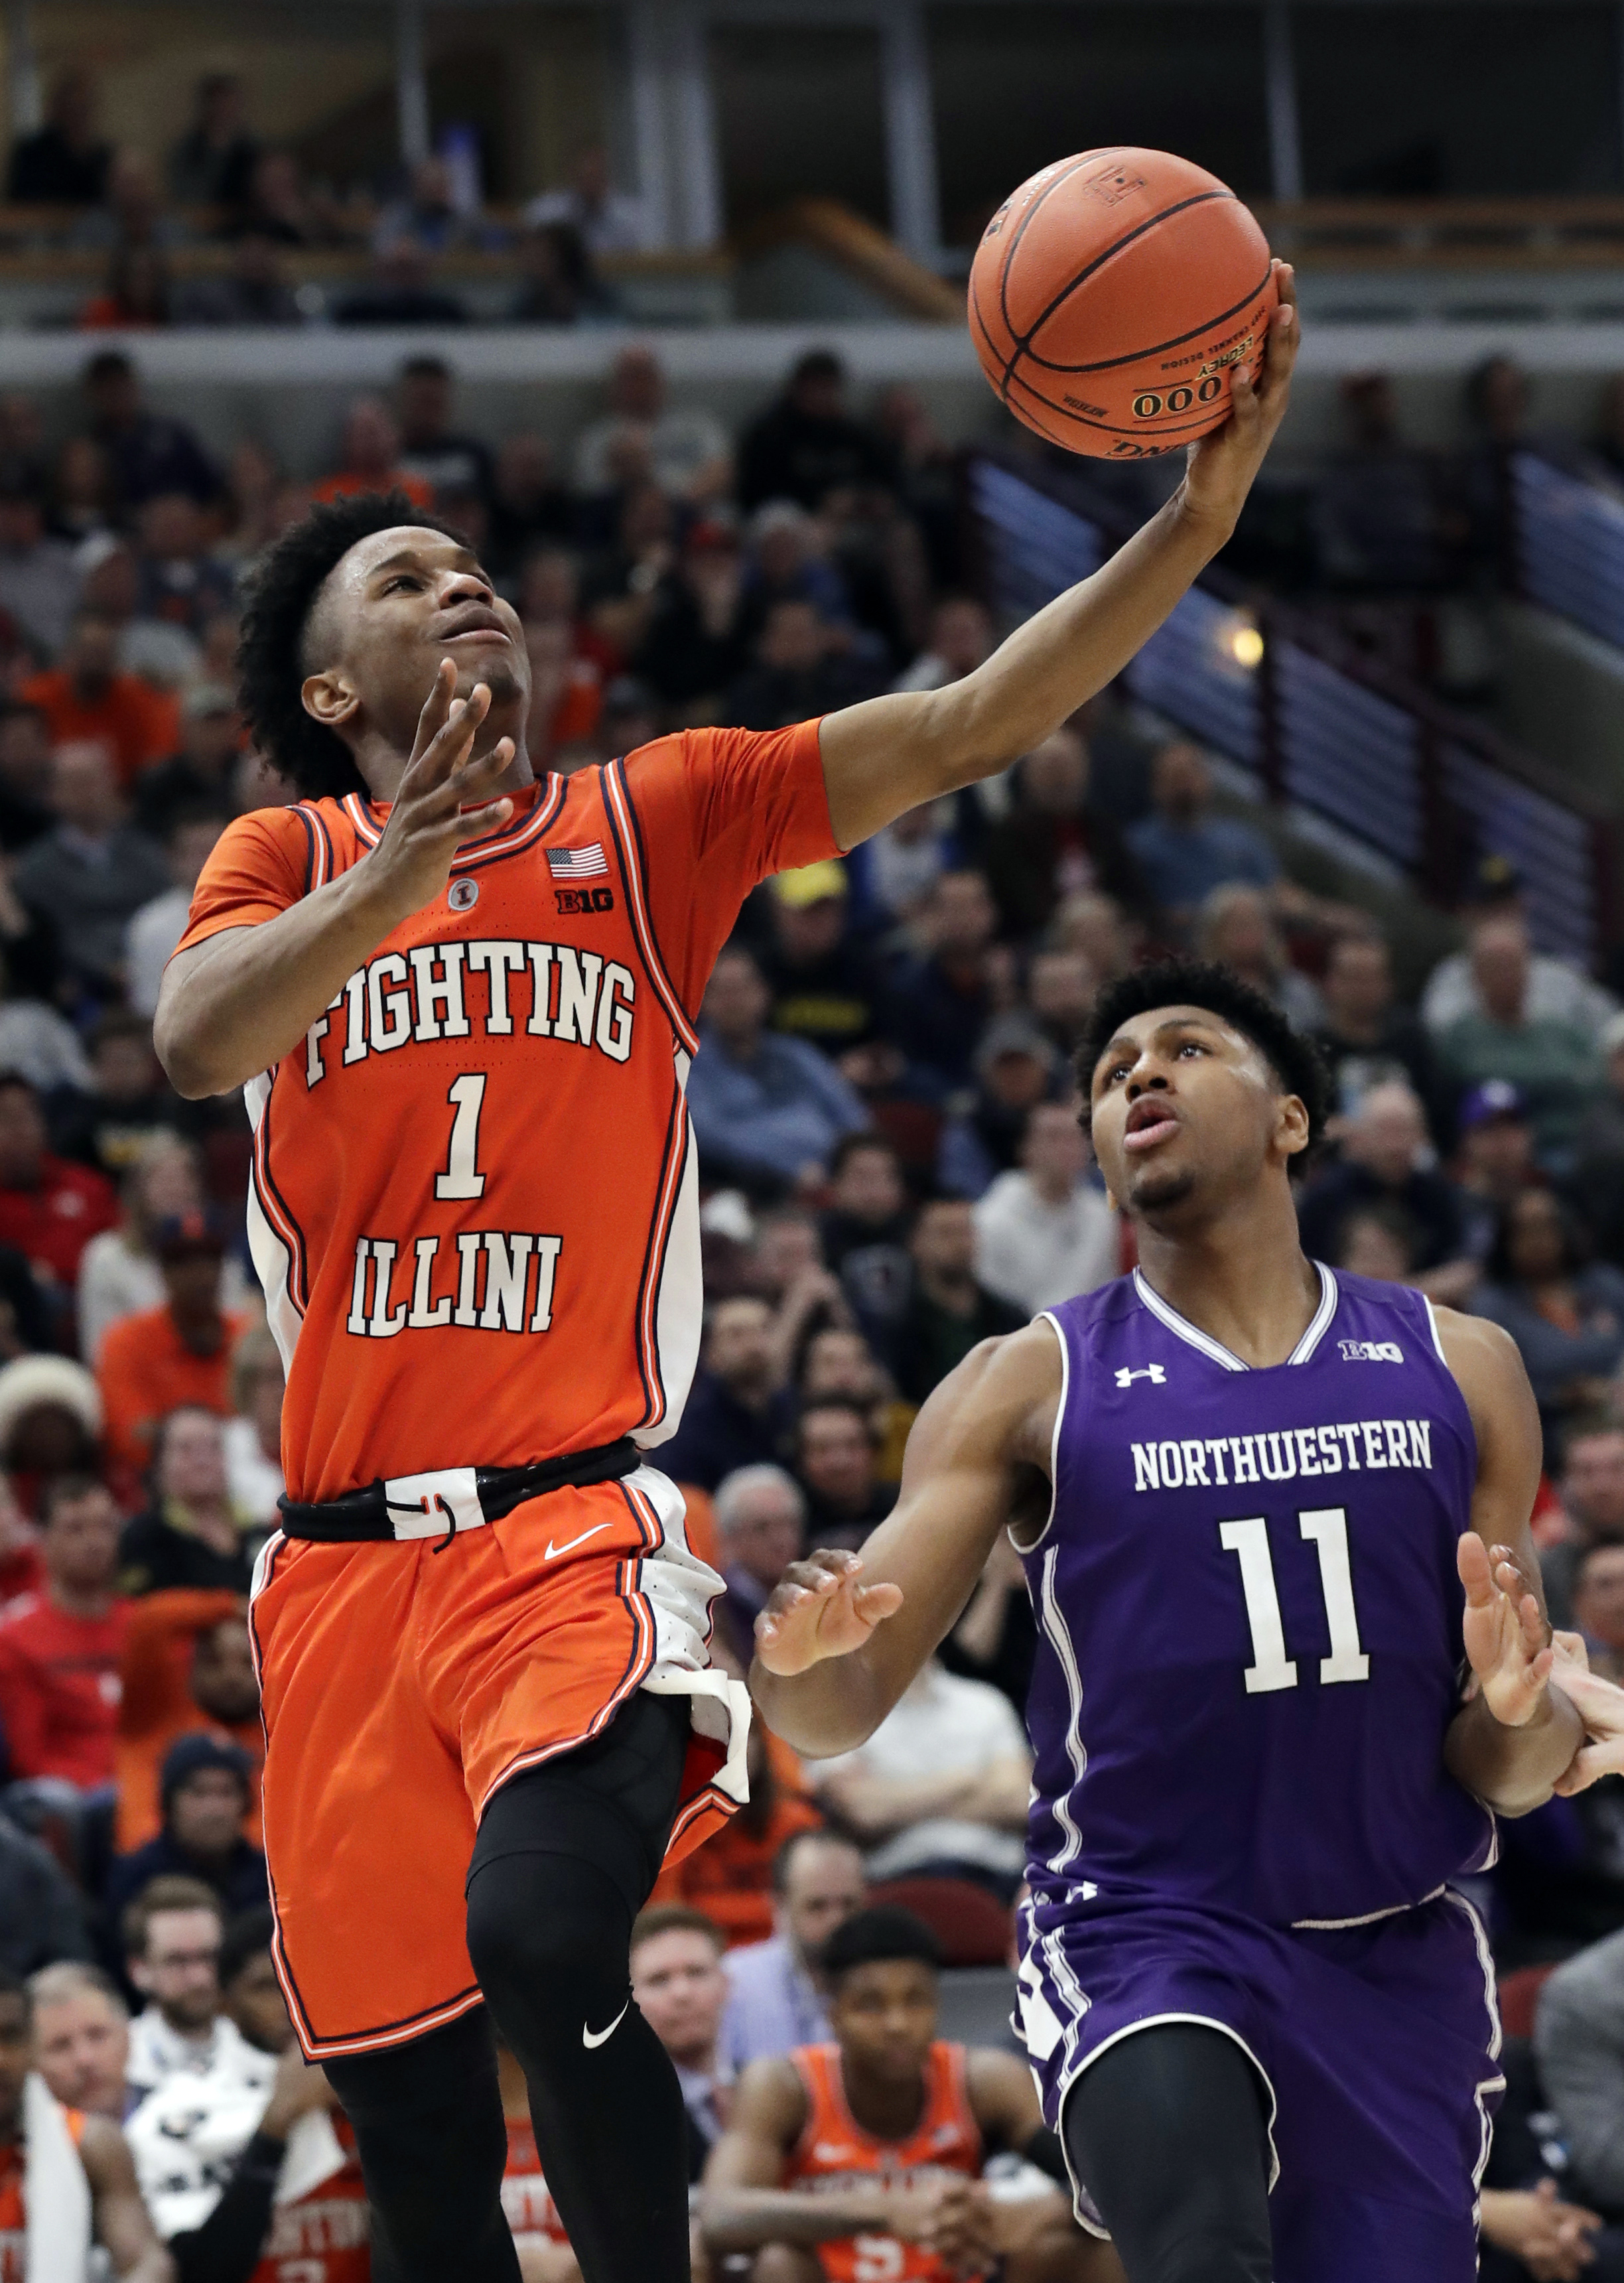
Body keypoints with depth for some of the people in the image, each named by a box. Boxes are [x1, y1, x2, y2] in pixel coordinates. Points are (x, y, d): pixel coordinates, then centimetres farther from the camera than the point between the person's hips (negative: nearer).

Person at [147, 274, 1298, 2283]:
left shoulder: (651, 820, 10)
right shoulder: (287, 858, 11)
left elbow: (978, 723, 2)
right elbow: (197, 1044, -10)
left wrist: (1198, 519, -11)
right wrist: (406, 864, -25)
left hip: (574, 1524, -2)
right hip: (345, 1565, 2)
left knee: (538, 1928, -29)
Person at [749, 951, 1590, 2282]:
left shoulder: (1458, 1371, 6)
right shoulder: (1030, 1388, 0)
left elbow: (1510, 1778, 9)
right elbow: (841, 1714, -6)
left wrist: (1521, 1717, -15)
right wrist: (803, 1651, -29)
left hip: (1398, 1961, 4)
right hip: (1143, 1931, -3)